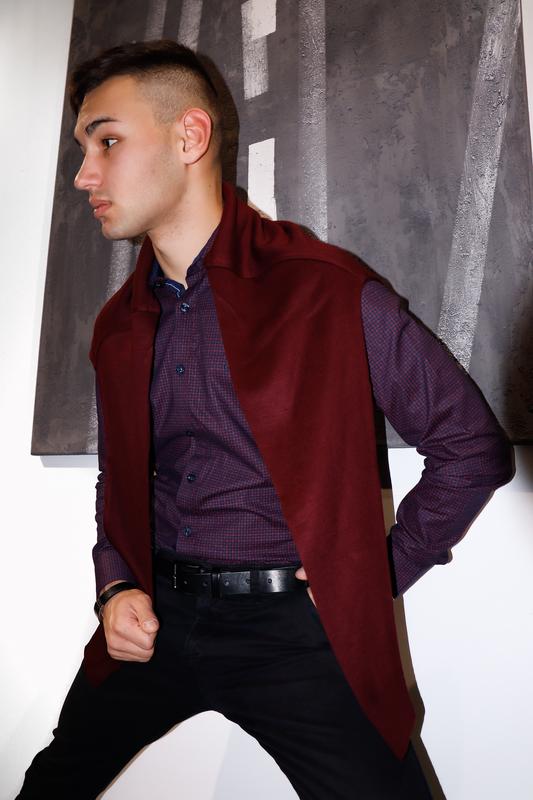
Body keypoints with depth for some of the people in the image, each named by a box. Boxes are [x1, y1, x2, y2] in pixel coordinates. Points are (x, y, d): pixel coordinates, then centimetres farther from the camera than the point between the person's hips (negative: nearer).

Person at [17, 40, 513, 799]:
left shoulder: (327, 288, -12)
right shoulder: (118, 327, 7)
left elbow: (474, 446, -7)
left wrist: (380, 576, -7)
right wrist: (115, 587, 0)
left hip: (296, 625, -4)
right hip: (156, 616, 5)